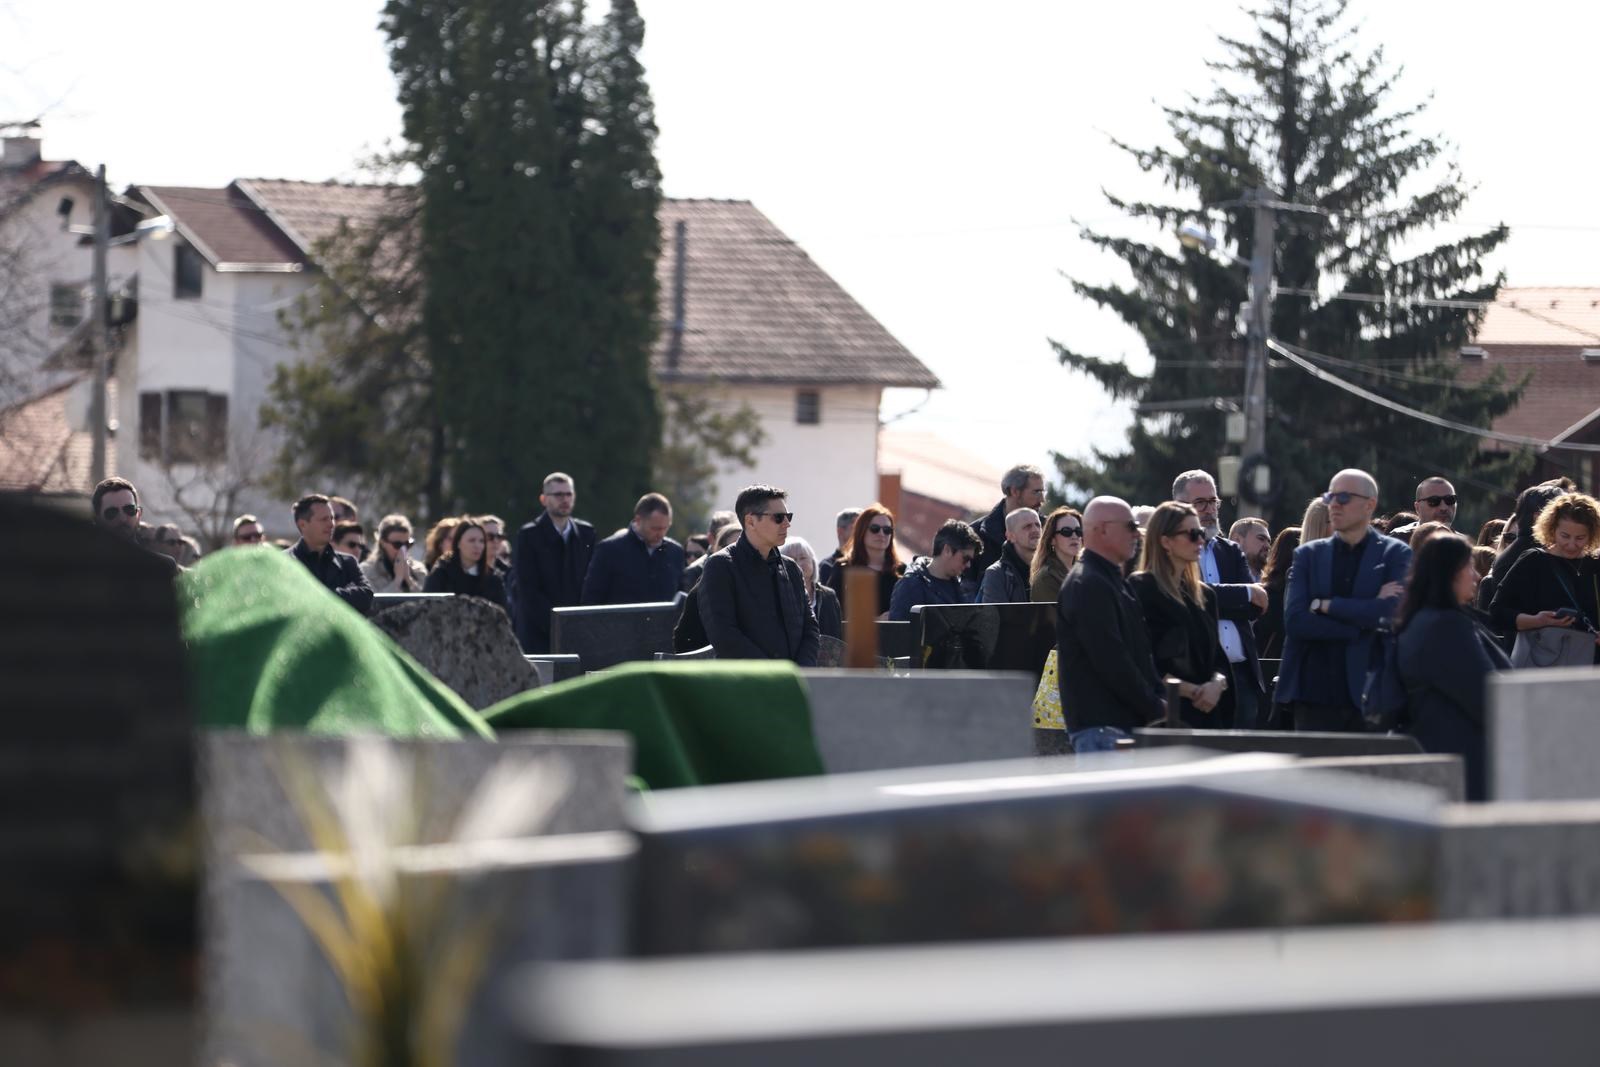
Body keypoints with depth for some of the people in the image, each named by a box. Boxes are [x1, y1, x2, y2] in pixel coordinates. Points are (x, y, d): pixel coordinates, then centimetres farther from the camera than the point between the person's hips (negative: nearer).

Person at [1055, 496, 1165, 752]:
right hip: (1101, 726, -10)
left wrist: (1159, 699, 7)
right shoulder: (1087, 586, -12)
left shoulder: (1114, 582, 22)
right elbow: (1110, 660, -18)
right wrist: (1155, 709, -12)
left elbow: (1139, 652, 23)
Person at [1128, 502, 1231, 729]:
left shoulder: (1204, 595, 18)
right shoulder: (1141, 589, -3)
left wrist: (1217, 683, -5)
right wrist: (1191, 690, -13)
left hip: (1207, 712, 6)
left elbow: (1218, 658, 17)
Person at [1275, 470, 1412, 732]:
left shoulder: (1395, 554, 4)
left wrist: (1325, 605, -7)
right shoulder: (1308, 555, 11)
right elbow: (1294, 620, -4)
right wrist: (1362, 625, -11)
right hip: (1315, 696, 2)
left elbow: (1389, 613, -12)